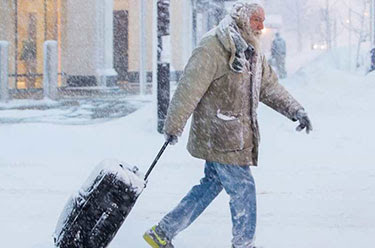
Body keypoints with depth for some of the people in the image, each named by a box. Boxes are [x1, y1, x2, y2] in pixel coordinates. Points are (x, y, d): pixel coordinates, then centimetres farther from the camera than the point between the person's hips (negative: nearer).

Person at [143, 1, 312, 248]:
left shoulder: (252, 53, 14)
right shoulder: (213, 48, -16)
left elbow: (270, 86, 23)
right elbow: (189, 89, -17)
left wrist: (296, 110, 13)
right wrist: (174, 126, -16)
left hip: (237, 138, 9)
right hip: (218, 137, -9)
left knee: (211, 185, 14)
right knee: (243, 188, -1)